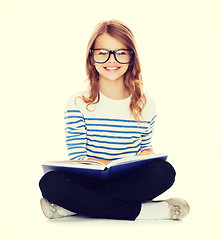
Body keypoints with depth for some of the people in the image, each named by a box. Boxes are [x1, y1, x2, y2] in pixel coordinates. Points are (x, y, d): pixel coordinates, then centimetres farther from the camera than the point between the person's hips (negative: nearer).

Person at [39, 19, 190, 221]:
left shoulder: (145, 104, 8)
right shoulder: (78, 104, 0)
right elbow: (76, 159, -5)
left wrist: (147, 154, -6)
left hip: (129, 182, 3)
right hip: (89, 180, -2)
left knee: (164, 171, -31)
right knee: (50, 182, -32)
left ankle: (69, 206, -25)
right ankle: (141, 210, -30)